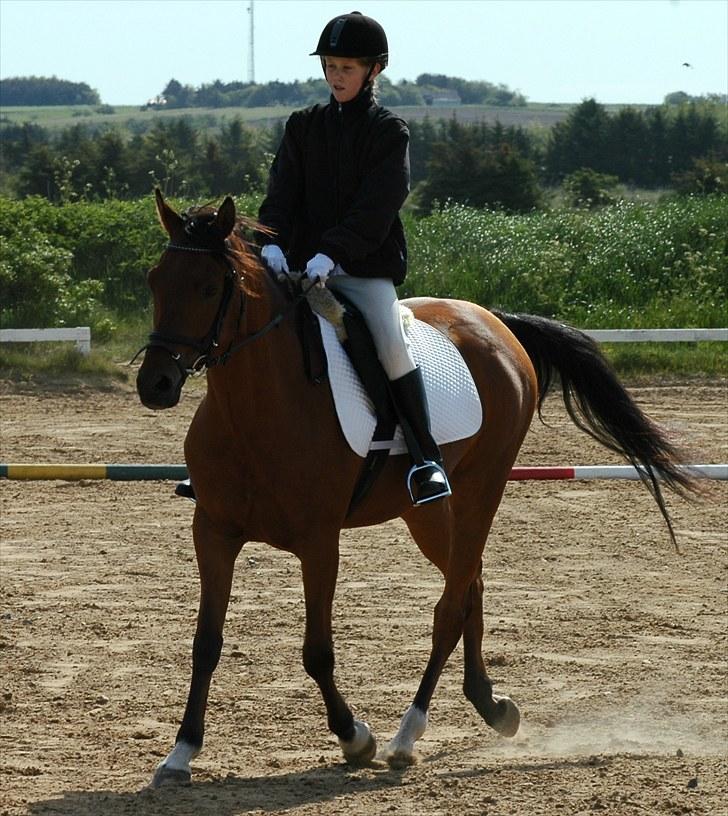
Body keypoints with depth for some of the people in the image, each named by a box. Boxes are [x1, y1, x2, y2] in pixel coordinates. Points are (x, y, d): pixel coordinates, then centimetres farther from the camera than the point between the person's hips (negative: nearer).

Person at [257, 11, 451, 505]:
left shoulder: (390, 133, 0)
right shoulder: (304, 127, 12)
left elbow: (375, 209, -12)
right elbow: (281, 193, 3)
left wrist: (331, 253, -25)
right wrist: (271, 242, -17)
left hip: (367, 268, -4)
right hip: (301, 266, 4)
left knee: (391, 343, -26)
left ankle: (427, 459, -23)